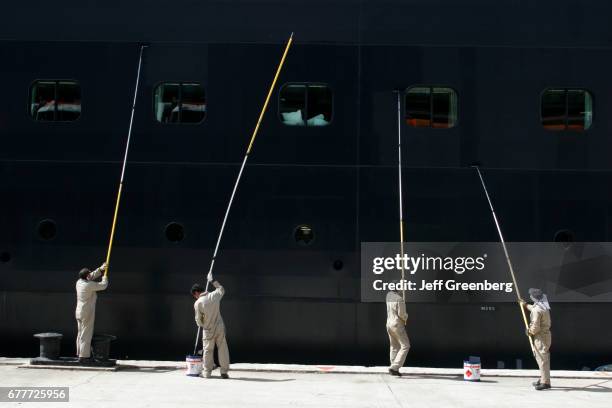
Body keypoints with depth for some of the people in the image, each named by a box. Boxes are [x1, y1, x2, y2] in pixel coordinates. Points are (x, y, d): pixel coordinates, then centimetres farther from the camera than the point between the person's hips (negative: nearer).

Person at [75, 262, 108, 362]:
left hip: (79, 312, 9)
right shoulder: (89, 285, -19)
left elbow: (92, 276, 21)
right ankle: (84, 356, -2)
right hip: (87, 313, -9)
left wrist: (100, 269, 19)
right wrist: (105, 277, 7)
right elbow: (103, 285, -12)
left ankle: (80, 353, 24)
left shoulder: (79, 282, 5)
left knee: (81, 334, 16)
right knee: (86, 335, -4)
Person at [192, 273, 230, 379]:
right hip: (220, 327, 3)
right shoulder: (214, 295, -4)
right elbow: (221, 289, 20)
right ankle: (224, 372, 8)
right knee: (223, 349, 7)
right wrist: (212, 281, 28)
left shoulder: (198, 303, -13)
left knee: (208, 350, 10)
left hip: (208, 330, -3)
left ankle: (207, 372, 15)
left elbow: (198, 320, -6)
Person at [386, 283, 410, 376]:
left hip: (389, 324, 8)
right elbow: (401, 313, -20)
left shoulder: (389, 295, 4)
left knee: (394, 347, 13)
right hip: (398, 325, -8)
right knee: (405, 346, -2)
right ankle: (394, 367, -11)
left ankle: (394, 369, 11)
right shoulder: (399, 299, -19)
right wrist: (406, 318, 1)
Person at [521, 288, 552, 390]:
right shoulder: (544, 307, 8)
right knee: (543, 359, 18)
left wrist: (529, 332, -5)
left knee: (542, 359, -8)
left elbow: (535, 327, -24)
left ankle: (545, 382, -8)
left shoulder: (537, 310, -22)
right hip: (546, 334, 10)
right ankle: (543, 379, 28)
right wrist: (526, 305, 47)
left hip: (540, 337, -10)